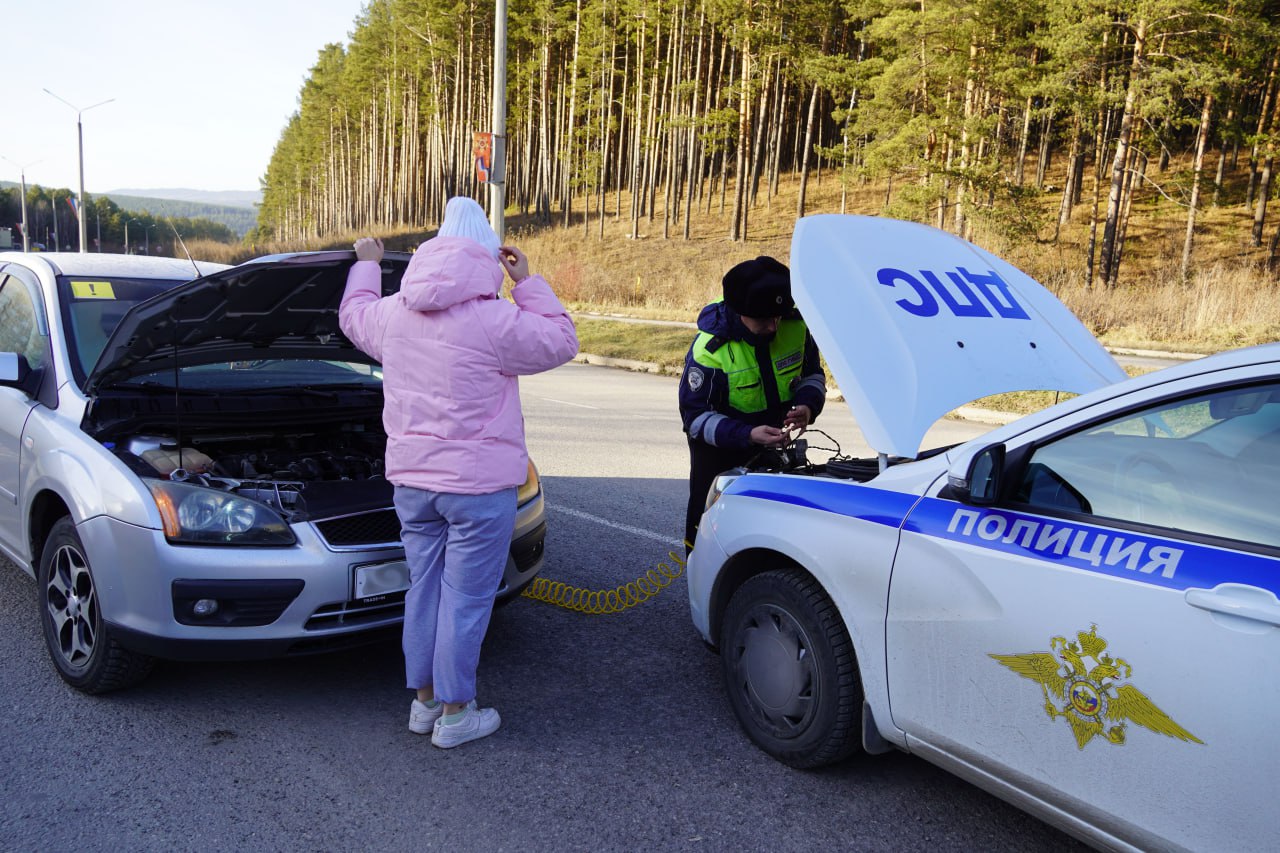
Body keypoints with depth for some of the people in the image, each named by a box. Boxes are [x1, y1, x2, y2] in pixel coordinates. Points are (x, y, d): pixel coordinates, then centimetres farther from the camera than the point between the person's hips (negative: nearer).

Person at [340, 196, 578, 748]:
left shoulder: (393, 312, 4)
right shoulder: (494, 320, -15)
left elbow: (353, 316, 26)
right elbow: (560, 342, -3)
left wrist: (365, 264, 41)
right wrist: (527, 282, 3)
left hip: (410, 479, 6)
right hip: (478, 482, -6)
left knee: (424, 588, 17)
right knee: (466, 597, 4)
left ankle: (424, 700, 30)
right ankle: (455, 715, 15)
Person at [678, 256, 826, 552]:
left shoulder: (795, 326, -15)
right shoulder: (708, 350, -28)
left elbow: (812, 374, 1)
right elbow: (695, 415, -24)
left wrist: (807, 405, -22)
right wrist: (747, 435, -38)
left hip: (773, 437, 4)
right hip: (718, 446, -4)